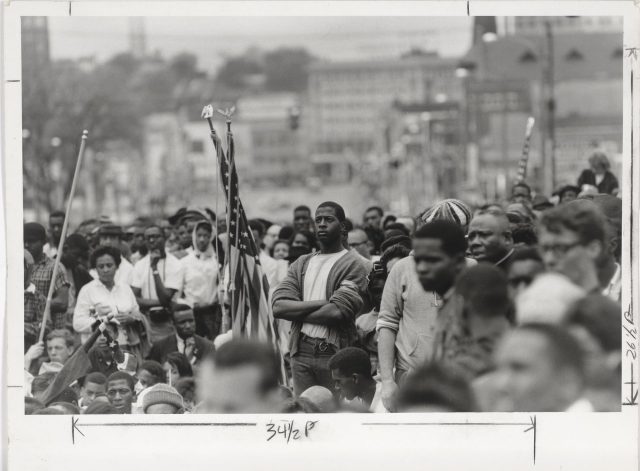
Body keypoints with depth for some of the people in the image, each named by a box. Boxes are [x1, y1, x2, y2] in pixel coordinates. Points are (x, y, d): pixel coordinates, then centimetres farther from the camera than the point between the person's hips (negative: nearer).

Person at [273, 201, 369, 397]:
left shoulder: (352, 264, -3)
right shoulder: (302, 264, 15)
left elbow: (337, 312, -15)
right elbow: (278, 307, 1)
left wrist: (297, 312, -2)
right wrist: (321, 303, -10)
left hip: (335, 353, -5)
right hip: (301, 352, 5)